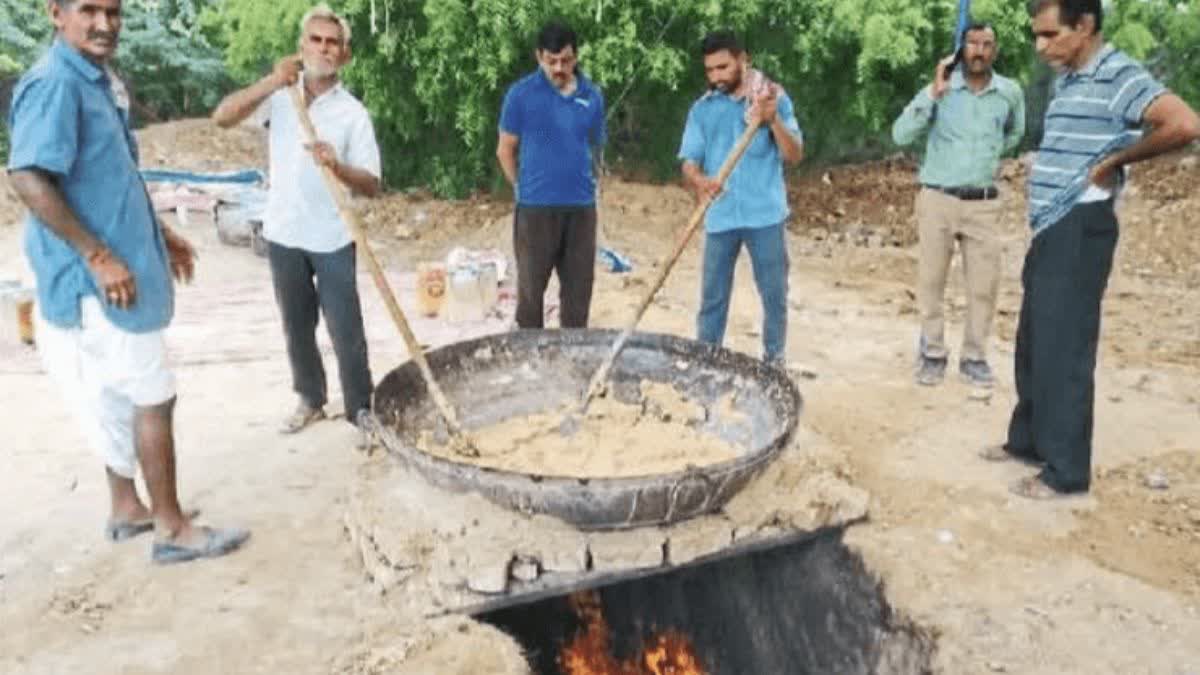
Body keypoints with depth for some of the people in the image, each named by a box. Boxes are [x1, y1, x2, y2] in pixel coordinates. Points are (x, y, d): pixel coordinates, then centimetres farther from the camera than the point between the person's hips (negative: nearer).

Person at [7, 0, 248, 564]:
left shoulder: (100, 81, 12)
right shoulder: (53, 84, -18)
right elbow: (29, 179, -25)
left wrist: (159, 233, 23)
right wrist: (99, 256, -24)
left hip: (121, 266, 10)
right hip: (96, 277, -10)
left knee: (120, 398, 17)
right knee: (154, 398, -2)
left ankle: (126, 509, 31)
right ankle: (172, 528, 10)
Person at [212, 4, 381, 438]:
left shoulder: (353, 112, -5)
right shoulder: (279, 96, 2)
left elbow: (372, 186, -9)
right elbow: (222, 117, -10)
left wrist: (337, 167, -29)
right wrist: (272, 82, -19)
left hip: (332, 240, -3)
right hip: (283, 235, 3)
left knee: (346, 330, 1)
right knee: (297, 327, 15)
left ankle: (361, 409, 15)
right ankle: (310, 400, 32)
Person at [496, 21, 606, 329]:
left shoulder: (593, 96, 5)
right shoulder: (521, 93, -4)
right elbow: (505, 150, 2)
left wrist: (585, 186, 15)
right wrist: (525, 189, 5)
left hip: (582, 206, 3)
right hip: (536, 207, -3)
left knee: (579, 289, 9)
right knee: (531, 288, 6)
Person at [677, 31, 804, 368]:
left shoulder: (774, 97, 1)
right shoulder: (702, 108, 6)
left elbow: (794, 155, -2)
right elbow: (689, 161, 0)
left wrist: (773, 120, -18)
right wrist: (699, 180, -23)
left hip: (765, 214, -1)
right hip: (720, 216, 1)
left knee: (774, 293, 7)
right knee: (712, 297, 7)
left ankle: (775, 361, 20)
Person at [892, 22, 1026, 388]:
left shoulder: (1011, 92, 3)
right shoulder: (940, 89, -4)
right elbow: (901, 135, -16)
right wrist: (933, 93, -19)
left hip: (984, 203, 2)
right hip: (937, 199, -2)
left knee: (984, 285, 4)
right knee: (931, 281, 4)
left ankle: (974, 356, 17)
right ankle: (933, 353, 18)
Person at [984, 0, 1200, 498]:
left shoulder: (1118, 75, -14)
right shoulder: (1067, 80, 14)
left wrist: (1114, 161, -16)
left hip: (1080, 231, -9)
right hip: (1050, 230, 9)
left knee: (1063, 348, -4)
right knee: (1033, 343, 16)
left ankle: (1066, 470, 6)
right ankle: (1028, 440, 30)